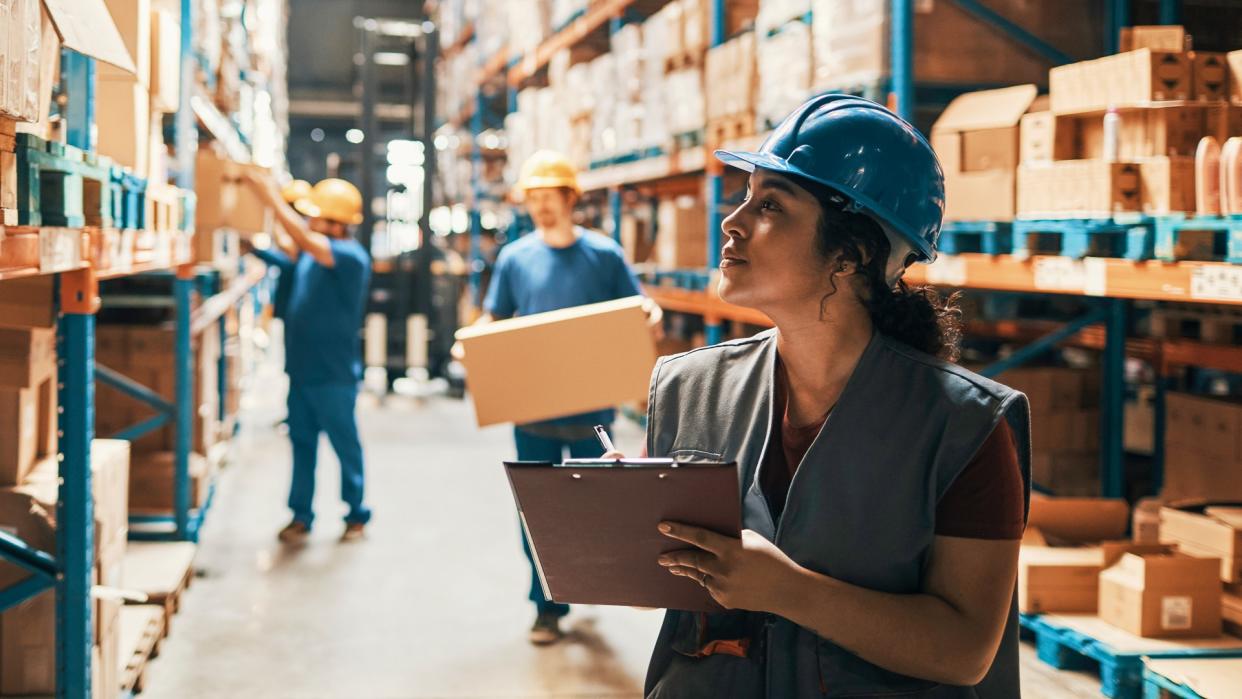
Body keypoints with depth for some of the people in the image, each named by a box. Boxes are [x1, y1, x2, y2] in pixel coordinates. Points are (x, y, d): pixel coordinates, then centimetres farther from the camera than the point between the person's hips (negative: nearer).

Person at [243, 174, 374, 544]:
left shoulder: (352, 257, -18)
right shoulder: (314, 249, 5)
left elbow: (305, 240, -30)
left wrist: (272, 197, -27)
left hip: (334, 375, -7)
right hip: (302, 368, 7)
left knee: (346, 445, 6)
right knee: (301, 443, 11)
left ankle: (357, 515, 19)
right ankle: (301, 515, 18)